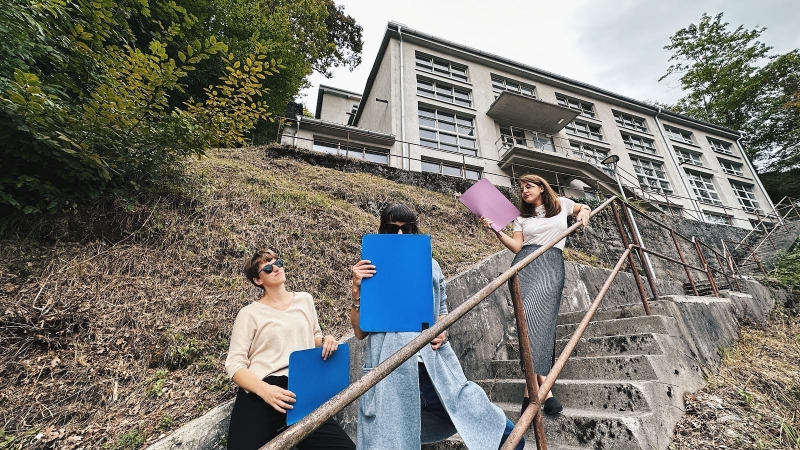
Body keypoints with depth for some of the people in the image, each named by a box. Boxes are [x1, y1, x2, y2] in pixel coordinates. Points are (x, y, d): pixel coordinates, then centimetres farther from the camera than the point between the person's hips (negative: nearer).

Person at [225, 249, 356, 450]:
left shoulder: (305, 299, 12)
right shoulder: (249, 313, 2)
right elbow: (235, 364, -2)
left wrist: (326, 341, -1)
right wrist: (264, 390, -19)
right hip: (260, 395, -2)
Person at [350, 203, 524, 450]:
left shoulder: (430, 267, 7)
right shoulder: (371, 271, 1)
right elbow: (360, 331, -1)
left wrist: (443, 331, -2)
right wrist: (357, 290, -14)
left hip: (434, 365, 2)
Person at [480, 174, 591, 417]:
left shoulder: (561, 204, 19)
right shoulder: (522, 216, 19)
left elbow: (583, 207, 37)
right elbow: (516, 246, 9)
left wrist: (584, 214, 14)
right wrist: (497, 231, -3)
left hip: (551, 264, -1)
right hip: (525, 264, 2)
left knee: (535, 312, -22)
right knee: (531, 317, -18)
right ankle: (542, 386, -16)